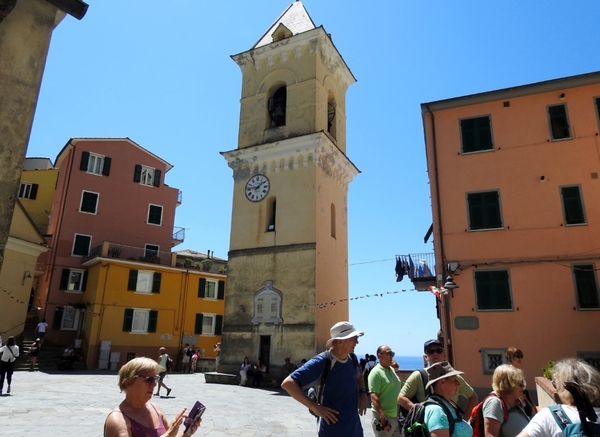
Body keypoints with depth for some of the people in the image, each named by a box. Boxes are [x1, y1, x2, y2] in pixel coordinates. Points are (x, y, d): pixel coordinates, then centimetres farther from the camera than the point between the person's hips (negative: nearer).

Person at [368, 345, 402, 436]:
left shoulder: (392, 370, 9)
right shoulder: (376, 373, -15)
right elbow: (374, 397, -20)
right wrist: (383, 420, -25)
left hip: (397, 416, 8)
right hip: (384, 417, -8)